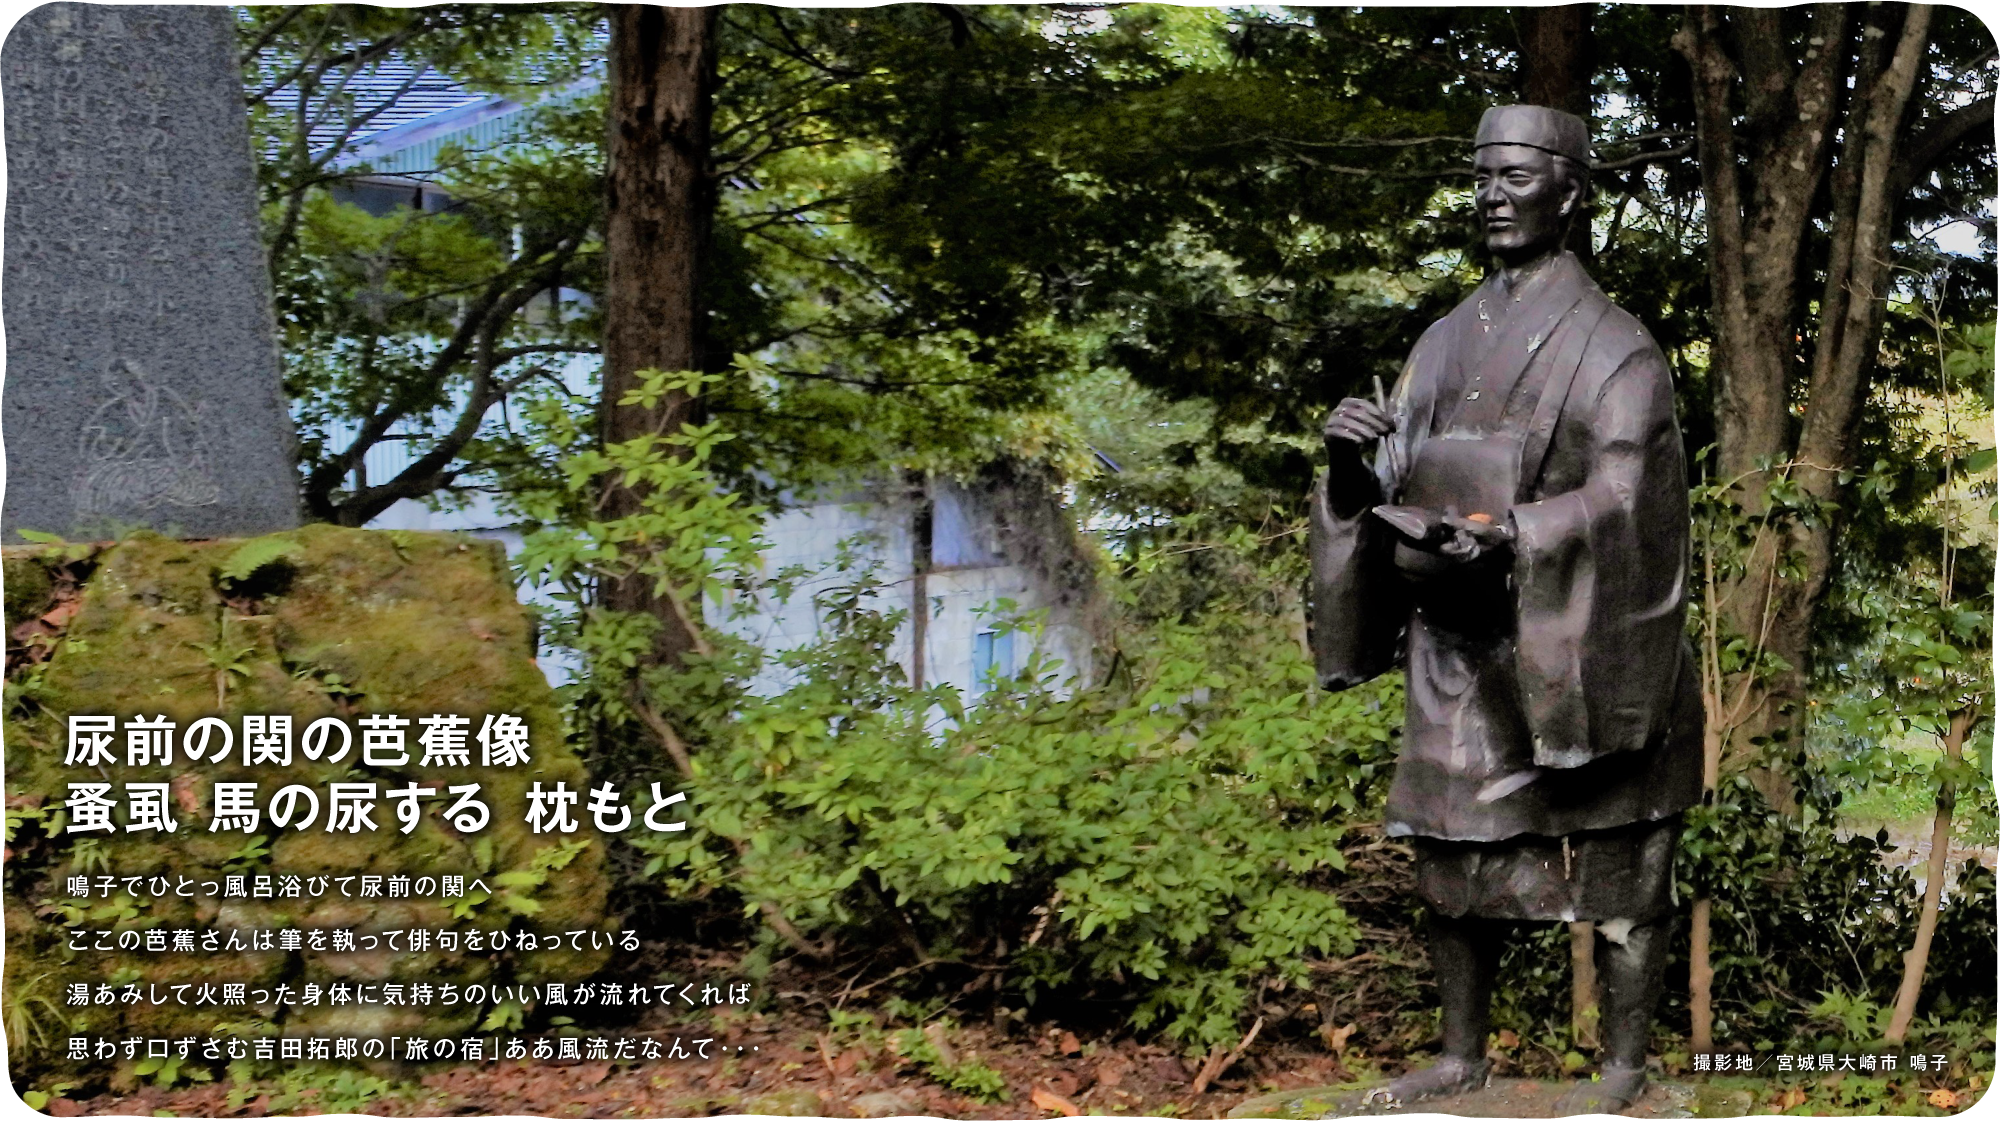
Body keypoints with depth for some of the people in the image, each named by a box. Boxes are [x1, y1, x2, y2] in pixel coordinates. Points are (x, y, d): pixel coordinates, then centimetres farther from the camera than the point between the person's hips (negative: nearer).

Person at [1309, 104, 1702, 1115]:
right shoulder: (1447, 343, 11)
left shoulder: (1613, 348, -7)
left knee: (1609, 869, 2)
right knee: (1451, 852, 12)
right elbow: (1391, 488, 10)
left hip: (1575, 651, -6)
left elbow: (1618, 503, -17)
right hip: (1456, 652, 6)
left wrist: (1502, 539, -30)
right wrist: (1351, 458, -12)